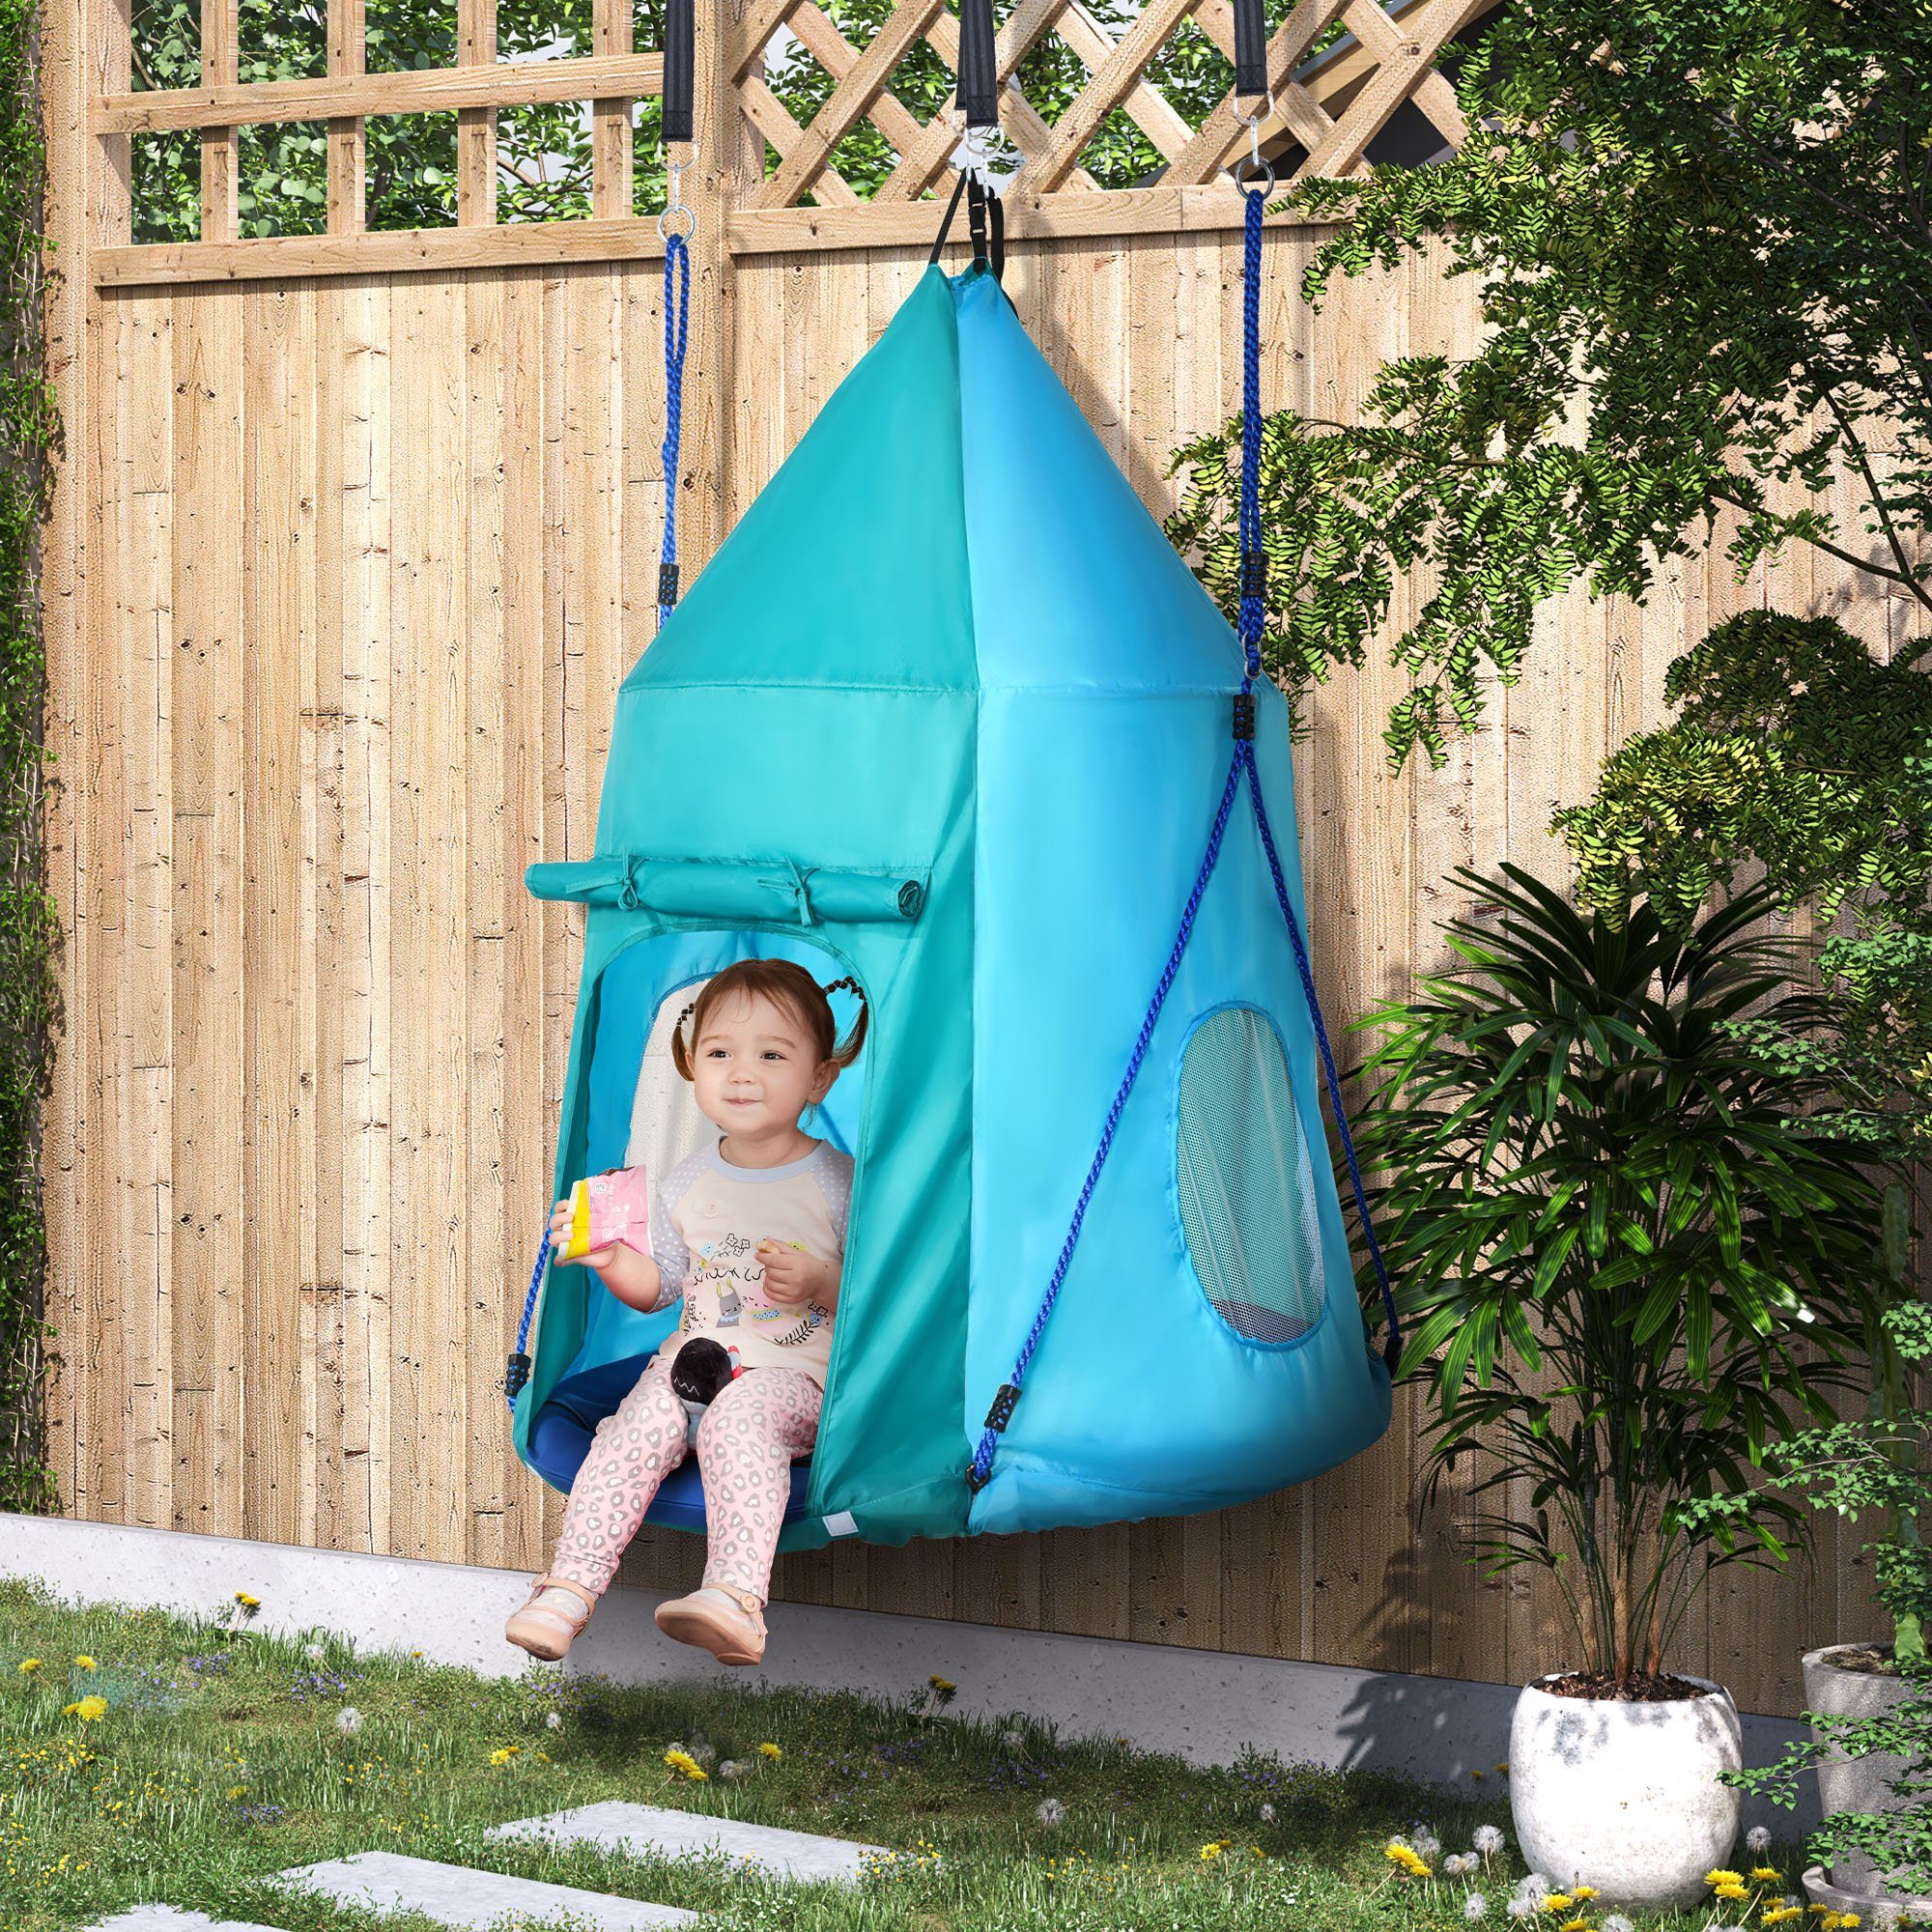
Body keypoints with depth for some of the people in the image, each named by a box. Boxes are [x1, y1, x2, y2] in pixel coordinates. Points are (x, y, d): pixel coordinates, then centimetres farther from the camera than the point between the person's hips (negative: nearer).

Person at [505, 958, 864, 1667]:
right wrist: (612, 1260, -1)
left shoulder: (837, 1182, -1)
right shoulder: (688, 1183, 13)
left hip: (793, 1374, -5)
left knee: (739, 1418, -36)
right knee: (635, 1426, -24)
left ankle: (735, 1594, -50)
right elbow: (658, 1285, 20)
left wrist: (822, 1282, -18)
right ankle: (570, 1586, -27)